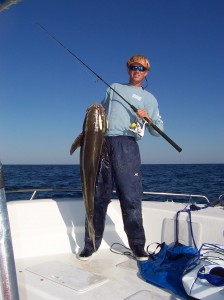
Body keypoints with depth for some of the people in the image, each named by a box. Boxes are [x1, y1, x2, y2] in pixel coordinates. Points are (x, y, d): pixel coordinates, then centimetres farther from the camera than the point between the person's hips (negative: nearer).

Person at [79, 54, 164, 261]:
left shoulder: (149, 98, 19)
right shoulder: (114, 88, 24)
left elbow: (158, 131, 13)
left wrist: (148, 117, -6)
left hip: (127, 145, -1)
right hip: (103, 142, 2)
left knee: (131, 197, -7)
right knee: (98, 197, 2)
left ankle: (138, 246, 4)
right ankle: (90, 245, 11)